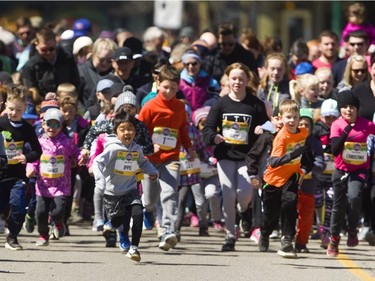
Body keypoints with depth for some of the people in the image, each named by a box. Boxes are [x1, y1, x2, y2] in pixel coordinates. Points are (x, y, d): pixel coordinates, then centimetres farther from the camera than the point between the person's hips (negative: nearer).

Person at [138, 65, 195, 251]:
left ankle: (169, 232, -28)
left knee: (169, 193, -20)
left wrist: (189, 148, 15)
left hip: (171, 159, 1)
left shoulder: (180, 107, 8)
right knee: (148, 201, 7)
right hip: (151, 159, -1)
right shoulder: (150, 107, -3)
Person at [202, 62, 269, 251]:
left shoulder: (256, 105, 1)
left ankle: (245, 210, 24)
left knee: (244, 192, -15)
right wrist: (214, 137, -21)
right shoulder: (221, 104, 3)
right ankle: (230, 236, 9)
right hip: (225, 156, 1)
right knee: (228, 196, -3)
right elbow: (207, 129, 0)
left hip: (247, 157, -1)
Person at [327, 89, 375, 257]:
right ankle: (334, 240, 30)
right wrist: (346, 132, -29)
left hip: (360, 169, -1)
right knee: (339, 205, 9)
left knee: (354, 196, -27)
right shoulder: (337, 125, -10)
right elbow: (335, 150, -20)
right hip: (341, 170, 1)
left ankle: (352, 231, -6)